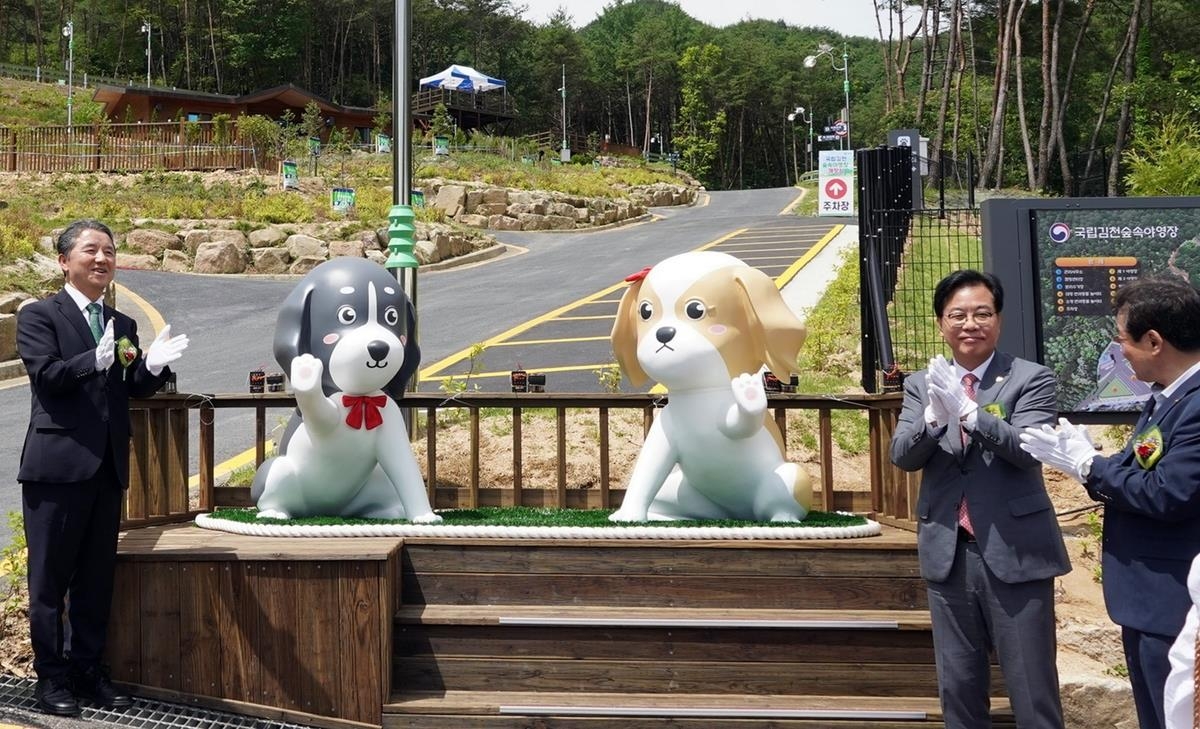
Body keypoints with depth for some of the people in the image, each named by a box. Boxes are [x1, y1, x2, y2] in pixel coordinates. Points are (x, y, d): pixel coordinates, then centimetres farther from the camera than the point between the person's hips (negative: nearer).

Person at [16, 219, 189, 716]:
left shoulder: (123, 326, 14)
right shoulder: (39, 316, -2)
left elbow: (133, 391, 8)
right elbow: (46, 375, -15)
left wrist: (154, 366, -12)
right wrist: (96, 360, -31)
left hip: (108, 468, 6)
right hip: (58, 465, -5)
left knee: (96, 580, 12)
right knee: (49, 580, 4)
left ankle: (88, 671, 23)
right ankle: (52, 678, 14)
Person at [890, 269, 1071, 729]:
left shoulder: (1031, 379, -4)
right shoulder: (921, 384, 6)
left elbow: (1030, 450, -17)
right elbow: (902, 456, -4)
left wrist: (967, 410, -31)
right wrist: (934, 416, -24)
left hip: (1014, 552, -3)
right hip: (947, 553, 3)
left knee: (1032, 687, 6)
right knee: (958, 686, 15)